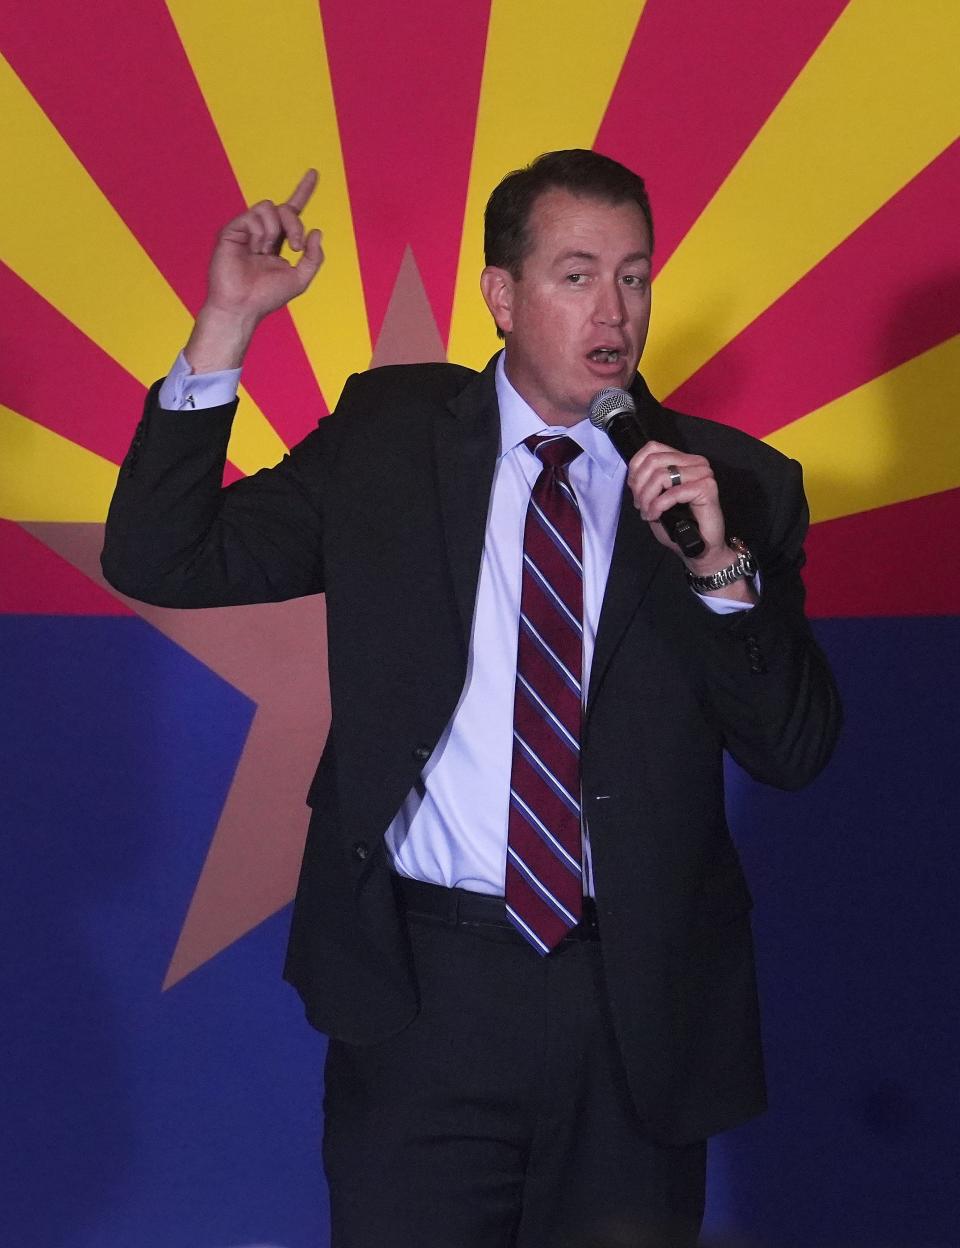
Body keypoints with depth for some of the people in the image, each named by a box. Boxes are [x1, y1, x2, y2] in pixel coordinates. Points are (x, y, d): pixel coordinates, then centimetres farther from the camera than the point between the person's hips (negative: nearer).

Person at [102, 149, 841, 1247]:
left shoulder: (736, 484, 3)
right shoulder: (386, 436, 3)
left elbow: (797, 752, -1)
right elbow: (160, 561, -2)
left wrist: (722, 567, -17)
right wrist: (226, 325, -10)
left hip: (641, 999, 1)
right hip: (424, 982, -1)